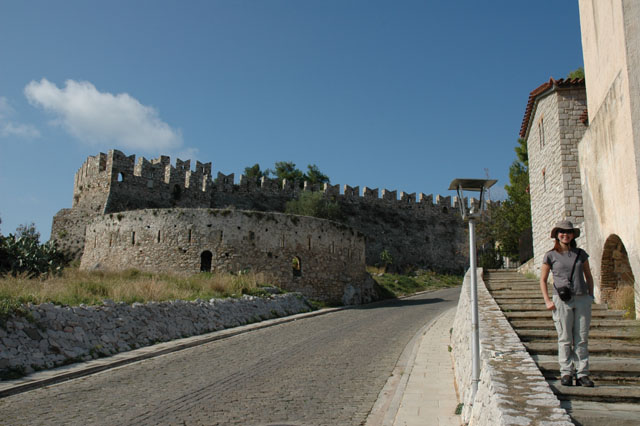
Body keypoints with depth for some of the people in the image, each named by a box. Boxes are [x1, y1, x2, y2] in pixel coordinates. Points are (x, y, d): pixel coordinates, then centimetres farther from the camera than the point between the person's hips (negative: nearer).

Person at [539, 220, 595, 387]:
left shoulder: (581, 254, 10)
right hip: (562, 300, -2)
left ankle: (582, 374, 10)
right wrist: (547, 301, -4)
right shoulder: (550, 256, 3)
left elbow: (588, 276, 19)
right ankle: (566, 373, 8)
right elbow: (543, 280, 4)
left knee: (582, 339, 4)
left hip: (582, 299, 3)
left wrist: (591, 295, 7)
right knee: (565, 339, 0)